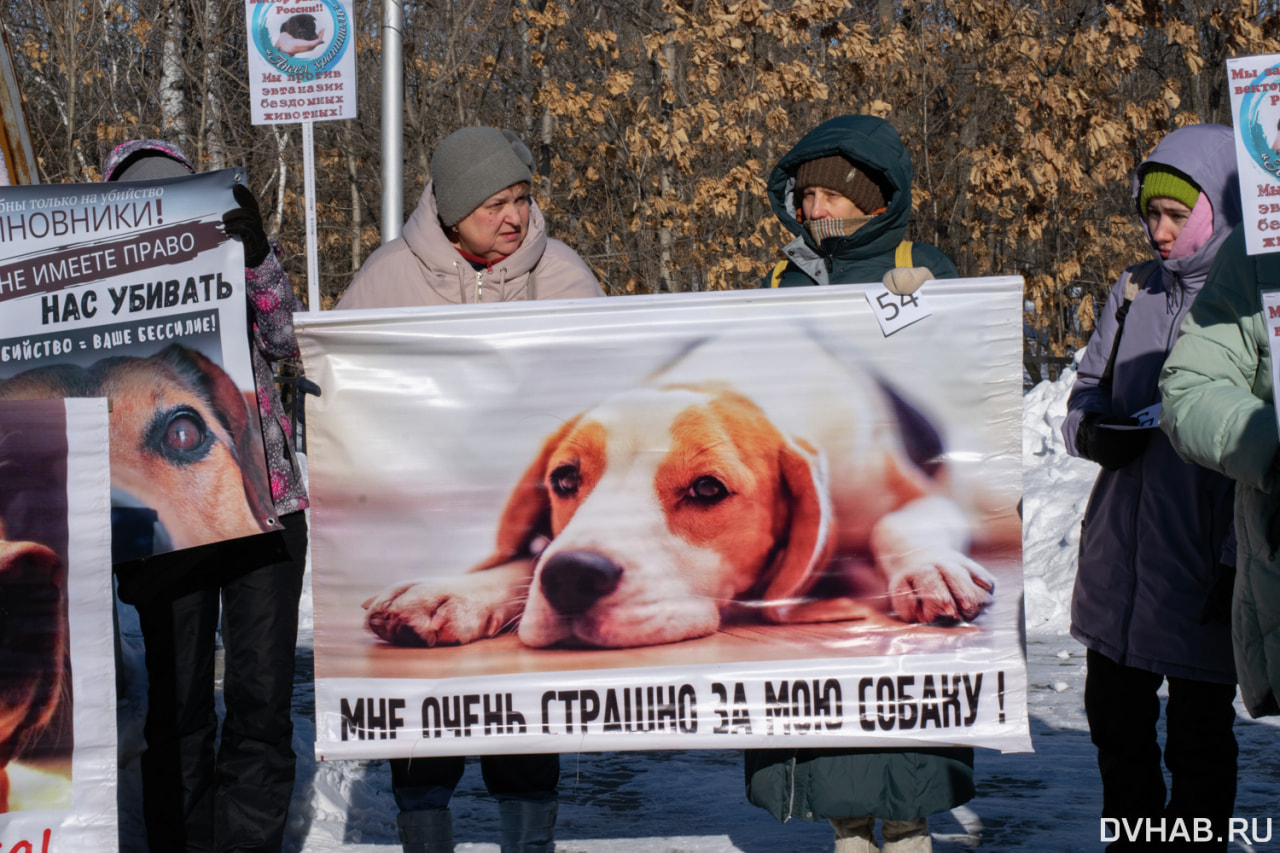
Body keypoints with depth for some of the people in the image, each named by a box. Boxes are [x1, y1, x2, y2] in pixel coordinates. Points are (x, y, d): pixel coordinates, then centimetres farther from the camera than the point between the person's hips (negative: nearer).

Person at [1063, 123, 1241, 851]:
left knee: (1198, 737, 7)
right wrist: (1097, 431, -9)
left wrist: (1241, 564, -13)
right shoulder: (1135, 291, 8)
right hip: (1118, 558, 6)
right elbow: (1086, 394, 15)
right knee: (1115, 722, 17)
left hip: (1202, 568, -5)